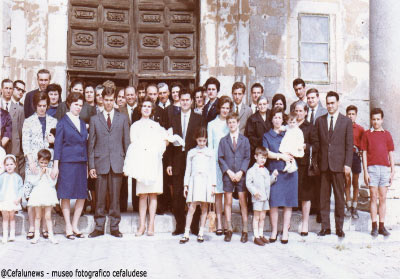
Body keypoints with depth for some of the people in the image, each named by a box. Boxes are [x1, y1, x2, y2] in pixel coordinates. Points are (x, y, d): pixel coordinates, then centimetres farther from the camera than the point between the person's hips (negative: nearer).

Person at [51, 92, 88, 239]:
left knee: (82, 195, 4)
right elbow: (58, 144, -2)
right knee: (66, 195, 0)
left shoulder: (82, 123, 16)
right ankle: (68, 228, 8)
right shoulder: (63, 122, 0)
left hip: (81, 163, 5)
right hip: (67, 162, -5)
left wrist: (87, 164, 13)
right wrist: (55, 166, -7)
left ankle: (75, 226, 15)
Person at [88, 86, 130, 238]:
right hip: (100, 163, 0)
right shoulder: (94, 119, 10)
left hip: (117, 163, 0)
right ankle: (99, 227, 14)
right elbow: (91, 144, 7)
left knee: (115, 197, 4)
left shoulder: (123, 118, 10)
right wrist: (91, 165, 1)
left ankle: (114, 227, 13)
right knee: (100, 197, 3)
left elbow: (126, 142, 9)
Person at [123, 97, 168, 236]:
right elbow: (133, 143, 4)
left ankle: (151, 225, -1)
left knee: (153, 193, -3)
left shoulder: (156, 125, 19)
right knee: (142, 194, -5)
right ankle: (142, 225, -3)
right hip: (140, 160, -1)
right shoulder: (135, 125, 15)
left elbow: (164, 141, 11)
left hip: (154, 160, 1)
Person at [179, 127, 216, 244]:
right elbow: (188, 170, 13)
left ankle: (201, 233, 12)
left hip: (206, 181, 0)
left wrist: (213, 185, 1)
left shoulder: (210, 152, 11)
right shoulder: (191, 152, 13)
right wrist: (186, 185, 7)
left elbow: (213, 169, 8)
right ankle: (186, 234, -4)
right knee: (191, 208, -7)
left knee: (204, 208, 3)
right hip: (194, 180, 0)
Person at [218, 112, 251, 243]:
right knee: (228, 202, 2)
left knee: (243, 202, -1)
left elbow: (247, 158, 3)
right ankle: (229, 230, 10)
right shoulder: (223, 140, 9)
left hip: (241, 175, -1)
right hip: (228, 175, 1)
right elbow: (220, 158, 4)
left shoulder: (245, 140, 8)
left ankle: (244, 231, 5)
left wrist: (240, 172, -10)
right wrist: (229, 172, -8)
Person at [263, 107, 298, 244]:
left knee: (288, 202, -1)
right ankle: (274, 231, 5)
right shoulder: (267, 136, 13)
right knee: (273, 203, -5)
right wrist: (281, 156, -8)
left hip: (289, 170, 1)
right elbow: (266, 153, 0)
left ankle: (285, 231, 6)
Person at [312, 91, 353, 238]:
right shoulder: (319, 120, 10)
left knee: (339, 196, 4)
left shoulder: (346, 121, 4)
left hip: (339, 164, -2)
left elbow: (349, 145, 1)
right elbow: (316, 141, 11)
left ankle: (339, 227, 14)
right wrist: (319, 158, 1)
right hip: (324, 164, 2)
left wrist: (347, 164, -6)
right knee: (324, 196, 5)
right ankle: (325, 226, 12)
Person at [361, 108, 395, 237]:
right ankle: (374, 227, 3)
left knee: (383, 198, 4)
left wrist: (392, 172, 6)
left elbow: (391, 154, 12)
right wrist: (365, 172, -4)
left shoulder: (387, 134, 11)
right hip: (372, 168, -2)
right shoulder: (367, 134, 5)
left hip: (385, 169, 2)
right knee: (373, 198, -1)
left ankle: (382, 226, 9)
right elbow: (364, 154, 3)